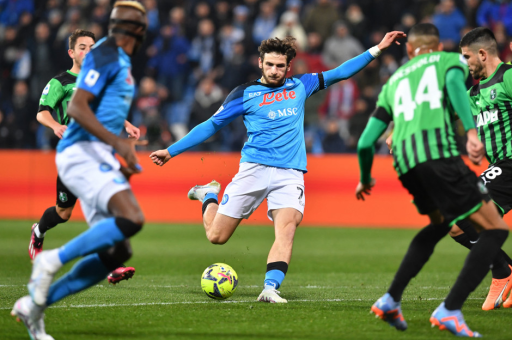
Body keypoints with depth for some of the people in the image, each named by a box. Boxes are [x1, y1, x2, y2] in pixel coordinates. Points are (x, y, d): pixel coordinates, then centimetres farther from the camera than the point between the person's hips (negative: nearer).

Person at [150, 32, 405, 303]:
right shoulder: (245, 94, 5)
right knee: (216, 236, 0)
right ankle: (209, 195, 31)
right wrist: (171, 151, 9)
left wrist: (377, 50, 16)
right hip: (254, 169, -1)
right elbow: (211, 125, 10)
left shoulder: (301, 86, 14)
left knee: (287, 228, -25)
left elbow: (338, 73, 21)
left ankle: (270, 288, -31)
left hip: (290, 174, 1)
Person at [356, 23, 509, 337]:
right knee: (495, 230, 0)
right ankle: (450, 310, -13)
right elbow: (454, 82, -6)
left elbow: (366, 142, 27)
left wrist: (365, 179, 46)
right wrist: (472, 131, -19)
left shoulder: (394, 81, 32)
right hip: (439, 152, -6)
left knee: (440, 224, 31)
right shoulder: (451, 60, 21)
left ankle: (391, 300, 25)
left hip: (404, 160, 6)